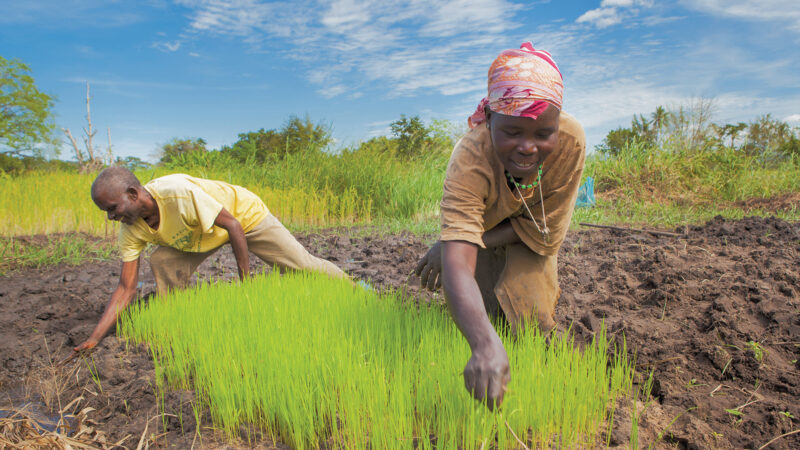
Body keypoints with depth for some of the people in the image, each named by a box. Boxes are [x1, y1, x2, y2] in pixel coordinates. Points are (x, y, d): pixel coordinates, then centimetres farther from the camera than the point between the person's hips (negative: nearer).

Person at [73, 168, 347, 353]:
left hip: (245, 214, -5)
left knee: (302, 266, -6)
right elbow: (126, 287, -13)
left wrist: (246, 281, -25)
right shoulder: (131, 230, -18)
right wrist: (95, 338, -20)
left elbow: (233, 225, -30)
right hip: (201, 234, 6)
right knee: (162, 264, -16)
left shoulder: (179, 194, -39)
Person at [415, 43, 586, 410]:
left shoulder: (570, 140, -36)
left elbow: (545, 234, -27)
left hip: (527, 238, 1)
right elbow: (457, 264, -54)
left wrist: (451, 244, -30)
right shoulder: (469, 161, -43)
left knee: (533, 320, -9)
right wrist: (484, 344, -70)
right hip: (481, 227, -1)